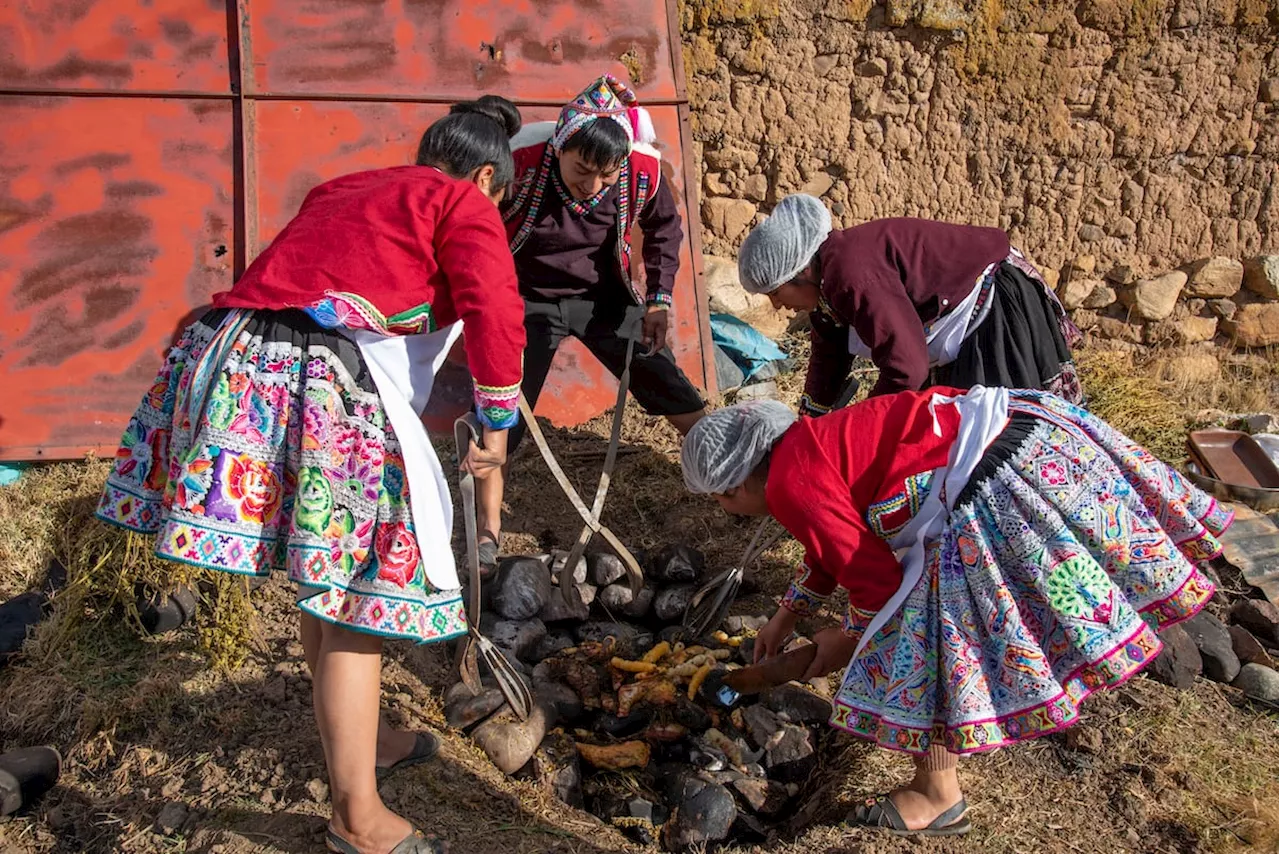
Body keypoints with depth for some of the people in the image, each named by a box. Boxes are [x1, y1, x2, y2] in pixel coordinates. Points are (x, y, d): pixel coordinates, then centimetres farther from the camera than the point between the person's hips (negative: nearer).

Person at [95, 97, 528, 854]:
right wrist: (498, 426, 3)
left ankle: (360, 739, 39)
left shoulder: (344, 190, 29)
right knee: (354, 590, 2)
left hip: (228, 360, 8)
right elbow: (494, 314, -8)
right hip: (321, 382, -8)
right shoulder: (464, 204, 7)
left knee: (324, 578, 21)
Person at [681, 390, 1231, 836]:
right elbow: (836, 542, 30)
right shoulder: (807, 447, 15)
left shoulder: (790, 483, -14)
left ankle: (937, 799, 17)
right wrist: (786, 616, 36)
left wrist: (847, 638, 7)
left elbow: (877, 579, -12)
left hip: (990, 487, -10)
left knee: (931, 641, 1)